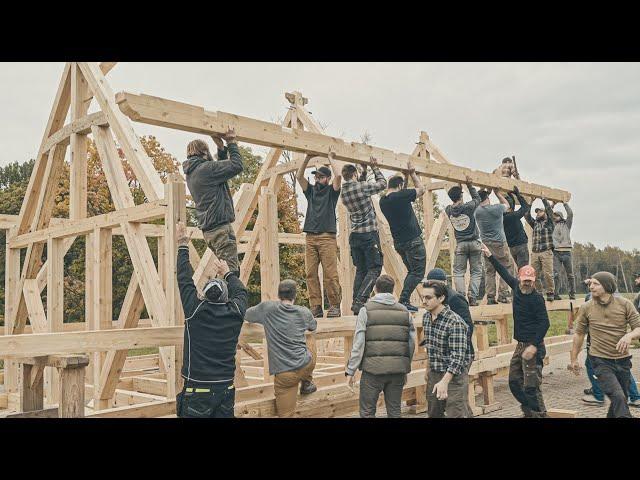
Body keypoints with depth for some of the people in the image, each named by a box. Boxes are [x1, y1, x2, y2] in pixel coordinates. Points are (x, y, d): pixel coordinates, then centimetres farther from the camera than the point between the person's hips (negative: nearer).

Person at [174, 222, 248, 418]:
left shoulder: (195, 311, -9)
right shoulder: (235, 313, -3)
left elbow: (185, 280, 3)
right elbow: (241, 291, 18)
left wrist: (183, 246, 14)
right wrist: (227, 273, 34)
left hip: (197, 391, -3)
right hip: (226, 390, 3)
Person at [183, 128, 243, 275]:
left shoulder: (191, 173, 18)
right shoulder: (205, 168, -10)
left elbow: (221, 170, 26)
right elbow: (237, 166, -13)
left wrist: (222, 148, 18)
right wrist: (231, 142, -1)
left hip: (208, 229, 10)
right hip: (220, 226, -10)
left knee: (229, 269, 14)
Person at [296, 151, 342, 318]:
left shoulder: (331, 191, 9)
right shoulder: (311, 191, 20)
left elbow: (338, 176, -9)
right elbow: (299, 176, 10)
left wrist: (330, 159, 5)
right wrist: (308, 158, 7)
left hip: (327, 237, -4)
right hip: (310, 237, 4)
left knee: (330, 274, -8)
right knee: (311, 274, -3)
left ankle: (334, 306, -2)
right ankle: (316, 307, -1)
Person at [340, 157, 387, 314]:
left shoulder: (343, 191, 6)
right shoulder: (362, 187, -13)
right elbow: (383, 184, 1)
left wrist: (364, 172, 20)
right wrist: (375, 168, 11)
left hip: (354, 235, 7)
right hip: (369, 234, -7)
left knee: (360, 270, 12)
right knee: (374, 269, -3)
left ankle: (356, 304, 8)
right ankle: (359, 302, -15)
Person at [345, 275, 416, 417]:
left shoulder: (366, 310, -3)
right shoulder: (404, 311, 8)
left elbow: (358, 344, -8)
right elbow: (412, 343, 7)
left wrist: (351, 371, -3)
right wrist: (405, 369, 17)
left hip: (373, 369, -3)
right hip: (398, 370, 4)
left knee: (367, 412, 7)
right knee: (394, 411, 13)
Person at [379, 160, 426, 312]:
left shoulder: (383, 201, 6)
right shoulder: (401, 196, -15)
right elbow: (421, 189, 1)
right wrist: (412, 173, 11)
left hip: (399, 242, 8)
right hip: (413, 241, -8)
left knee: (412, 271, 18)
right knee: (418, 272, -2)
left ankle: (404, 301, 12)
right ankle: (403, 301, -10)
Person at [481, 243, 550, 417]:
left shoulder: (537, 298, -14)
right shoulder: (517, 287, 5)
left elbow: (544, 323, -18)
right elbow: (504, 272, 22)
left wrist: (534, 346, -24)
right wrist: (490, 256, 27)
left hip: (533, 345, -8)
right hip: (520, 344, 8)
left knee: (531, 386, -9)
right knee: (514, 382, 13)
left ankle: (539, 414, 3)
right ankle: (529, 411, 26)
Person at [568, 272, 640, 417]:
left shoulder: (625, 304, -4)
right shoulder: (585, 308, -4)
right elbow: (579, 334, 6)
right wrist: (574, 359, 9)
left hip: (623, 360, 3)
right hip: (600, 361, -2)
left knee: (622, 399, 16)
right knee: (618, 398, -21)